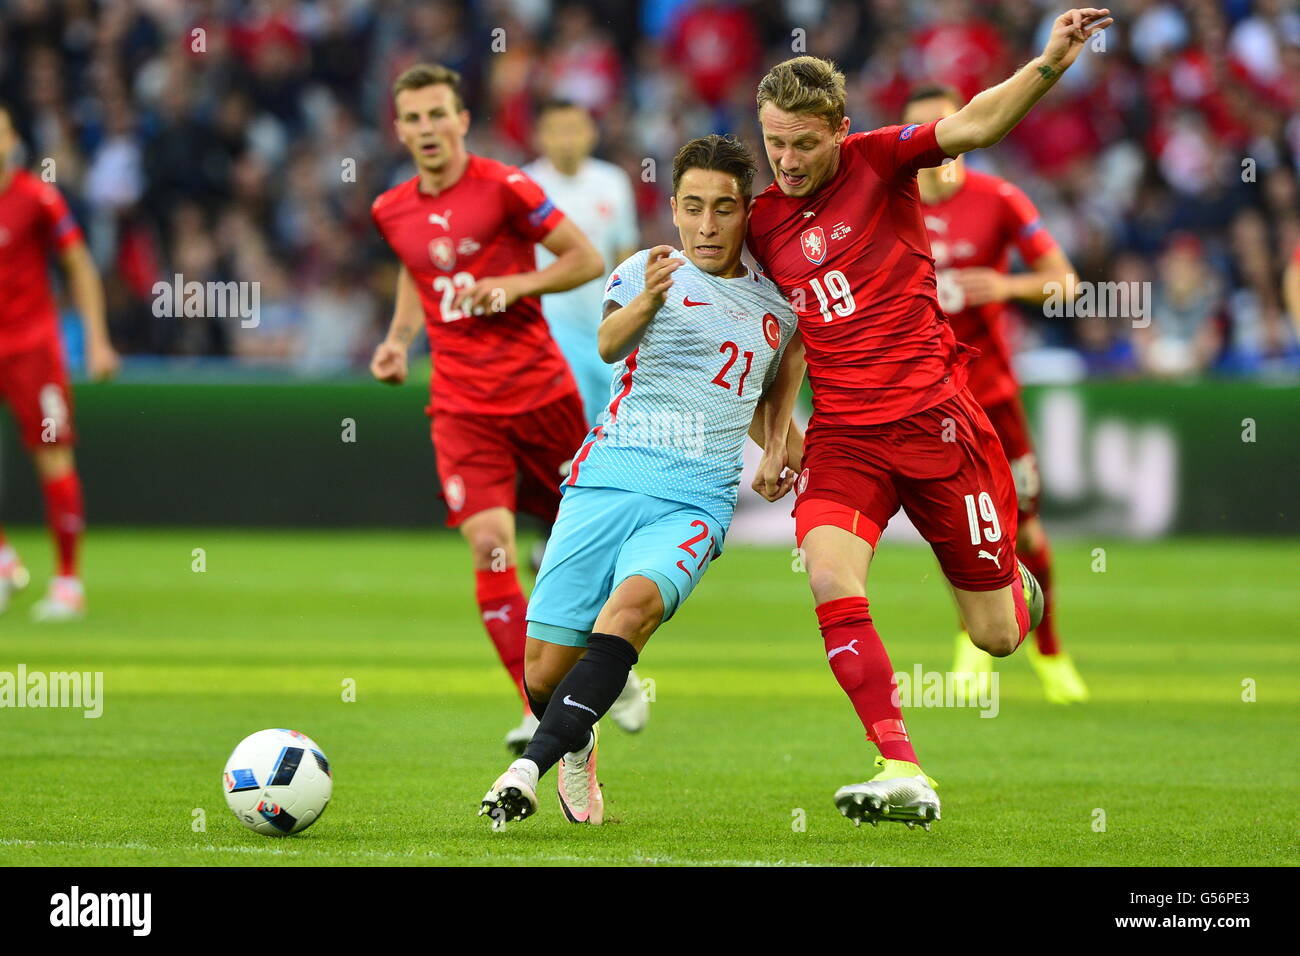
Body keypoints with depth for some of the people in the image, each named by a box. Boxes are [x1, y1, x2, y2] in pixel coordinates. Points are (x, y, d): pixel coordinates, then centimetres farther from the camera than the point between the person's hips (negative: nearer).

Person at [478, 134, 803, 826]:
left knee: (634, 601, -32)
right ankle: (579, 747, 30)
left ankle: (534, 764, -35)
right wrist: (644, 303, -34)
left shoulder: (778, 303, 16)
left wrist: (775, 453, 15)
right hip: (606, 481, -1)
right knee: (544, 672, -5)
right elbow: (609, 344, -13)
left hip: (696, 502, 1)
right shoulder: (647, 272, 6)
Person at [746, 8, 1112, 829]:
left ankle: (1016, 589, 43)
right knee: (830, 577, -27)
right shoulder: (761, 222, 9)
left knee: (996, 637, 3)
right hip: (842, 438, 3)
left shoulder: (877, 162, -2)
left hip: (934, 419, -3)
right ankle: (903, 774, -27)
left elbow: (972, 126, -19)